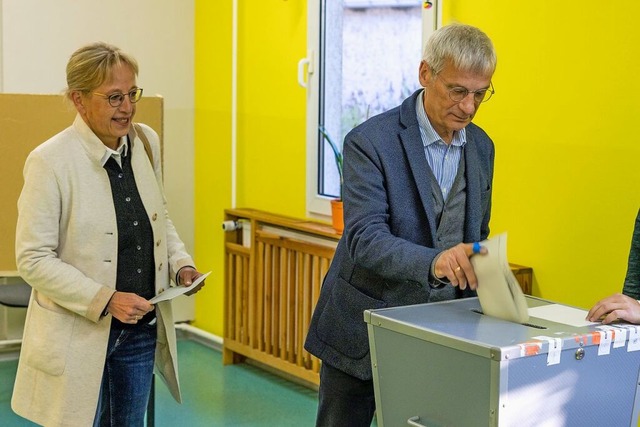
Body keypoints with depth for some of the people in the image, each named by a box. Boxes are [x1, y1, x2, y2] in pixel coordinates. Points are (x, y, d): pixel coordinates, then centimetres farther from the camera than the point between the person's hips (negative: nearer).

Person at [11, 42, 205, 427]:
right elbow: (34, 259, -16)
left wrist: (180, 262, -3)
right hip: (79, 333, -5)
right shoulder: (50, 161, -17)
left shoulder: (146, 142, 1)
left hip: (143, 327, 6)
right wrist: (106, 300, -23)